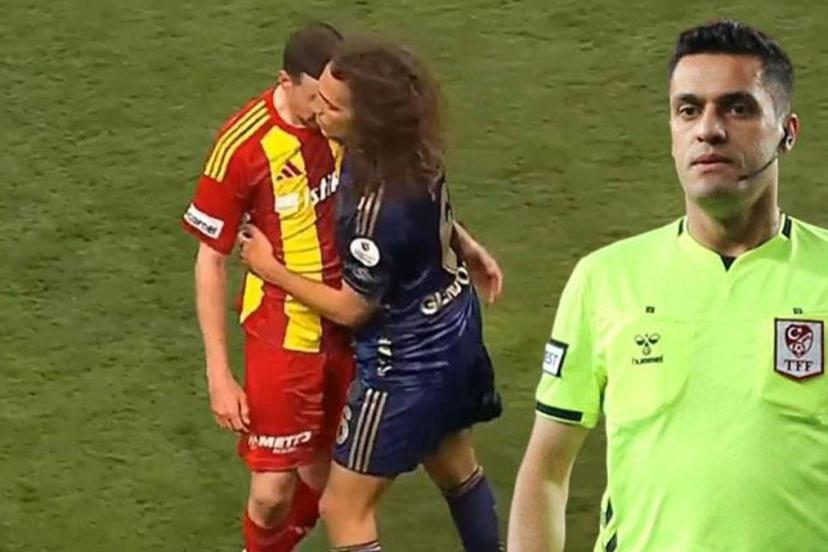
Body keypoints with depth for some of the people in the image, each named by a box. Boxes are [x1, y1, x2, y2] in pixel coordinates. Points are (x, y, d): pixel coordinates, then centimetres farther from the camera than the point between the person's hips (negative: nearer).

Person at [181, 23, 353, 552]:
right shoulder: (244, 145, -23)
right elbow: (211, 262, -13)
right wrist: (219, 374, -13)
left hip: (351, 324, 4)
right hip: (284, 333, -4)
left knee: (324, 474, 12)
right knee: (273, 490, -2)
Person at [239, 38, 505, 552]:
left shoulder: (378, 207, -34)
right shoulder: (416, 154, -11)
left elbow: (351, 309, -19)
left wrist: (272, 269, -9)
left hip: (407, 365, -9)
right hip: (454, 331, 9)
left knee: (345, 508, 3)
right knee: (456, 466, 30)